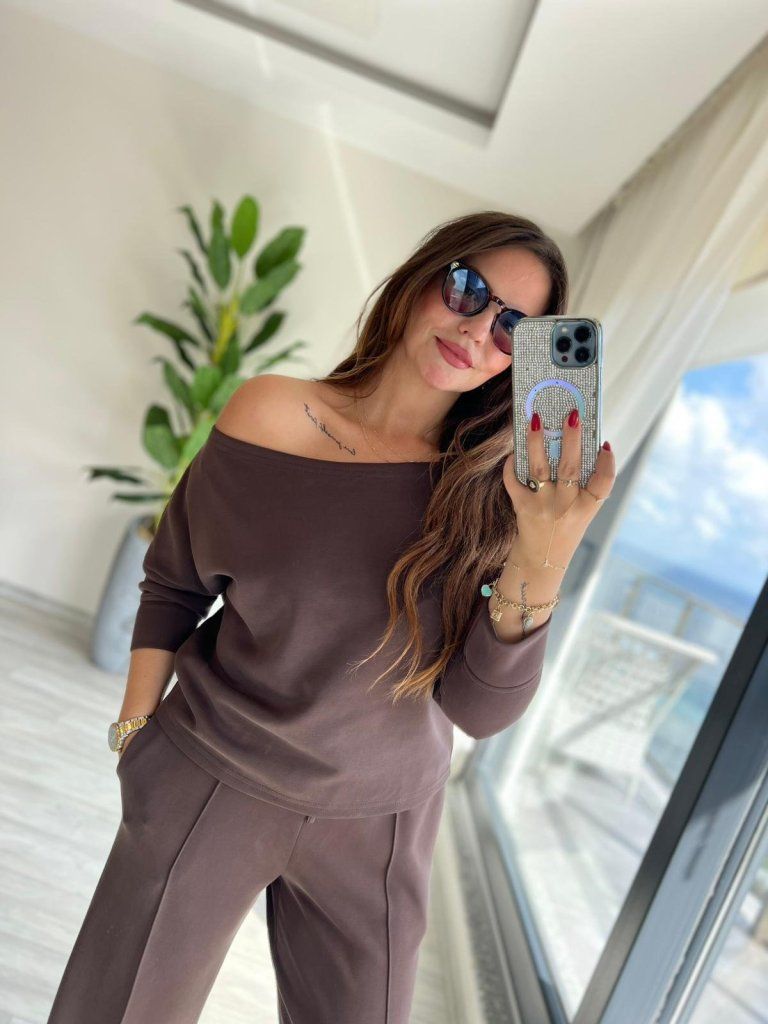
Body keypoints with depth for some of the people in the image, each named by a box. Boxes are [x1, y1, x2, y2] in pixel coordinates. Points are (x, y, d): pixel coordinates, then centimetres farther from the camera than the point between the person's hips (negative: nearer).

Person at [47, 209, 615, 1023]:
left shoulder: (491, 491, -11)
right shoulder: (270, 415, -13)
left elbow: (480, 710, -16)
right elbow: (173, 583, -2)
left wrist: (540, 563, -31)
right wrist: (135, 733, 2)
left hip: (378, 820, 1)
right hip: (207, 783, 0)